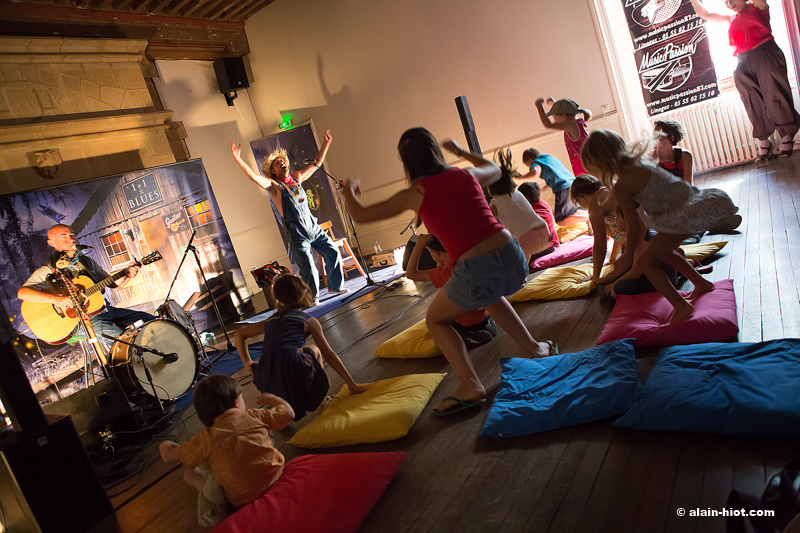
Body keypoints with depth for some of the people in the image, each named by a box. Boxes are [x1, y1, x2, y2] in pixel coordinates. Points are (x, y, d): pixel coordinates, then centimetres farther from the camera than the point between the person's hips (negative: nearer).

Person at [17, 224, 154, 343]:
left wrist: (127, 275, -5)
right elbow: (22, 292, -15)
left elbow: (114, 283, 17)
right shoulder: (48, 271, -2)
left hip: (104, 309, 7)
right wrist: (54, 299, -29)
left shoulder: (87, 262, 17)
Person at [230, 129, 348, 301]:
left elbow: (317, 163, 21)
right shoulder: (273, 185, -5)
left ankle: (335, 286, 27)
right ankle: (311, 296, 17)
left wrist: (326, 143, 22)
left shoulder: (297, 177, 12)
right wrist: (237, 158, -31)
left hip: (314, 227, 6)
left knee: (333, 252, 9)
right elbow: (252, 176, -21)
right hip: (298, 233, -6)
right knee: (309, 268, -5)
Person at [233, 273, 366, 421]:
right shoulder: (308, 320, 14)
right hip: (293, 368, -4)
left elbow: (238, 335, 34)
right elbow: (329, 355, 13)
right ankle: (321, 401, 25)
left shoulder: (270, 321, 26)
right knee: (315, 350, 28)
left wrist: (247, 363, 33)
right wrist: (351, 384, 18)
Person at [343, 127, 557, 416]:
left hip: (476, 272, -5)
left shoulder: (415, 194, 2)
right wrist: (461, 151, 48)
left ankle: (470, 385, 6)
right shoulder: (466, 174, 13)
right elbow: (495, 170, 38)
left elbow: (359, 215, 9)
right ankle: (535, 348, 39)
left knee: (436, 320, 22)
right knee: (491, 296, 41)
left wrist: (349, 190, 30)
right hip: (513, 259, 6)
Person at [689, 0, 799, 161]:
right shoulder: (731, 18, 22)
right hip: (744, 64, 4)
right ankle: (763, 141, 9)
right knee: (753, 104, 2)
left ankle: (787, 136, 3)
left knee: (775, 96, -6)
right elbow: (704, 13, 22)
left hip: (766, 56, -4)